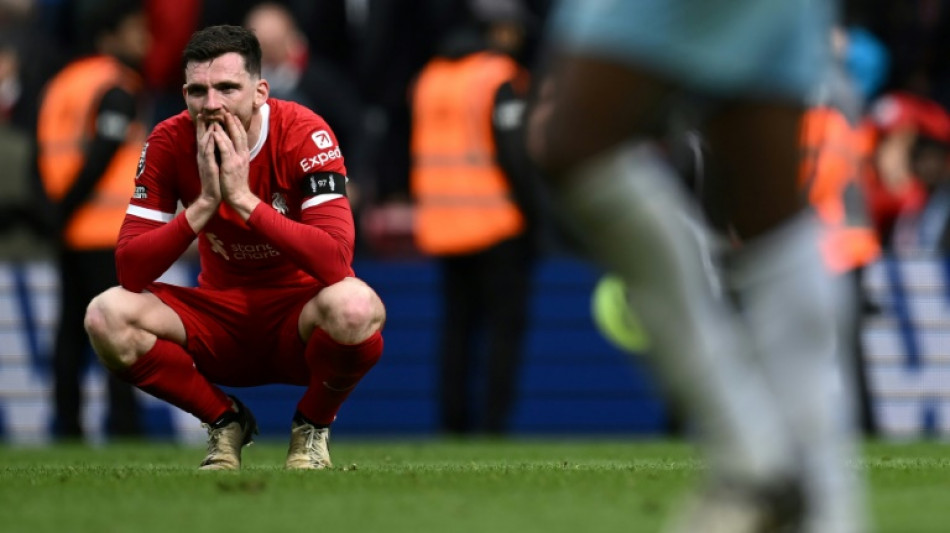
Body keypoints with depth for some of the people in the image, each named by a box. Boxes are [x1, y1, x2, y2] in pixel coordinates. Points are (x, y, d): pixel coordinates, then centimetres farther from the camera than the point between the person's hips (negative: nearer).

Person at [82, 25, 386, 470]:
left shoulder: (303, 133, -19)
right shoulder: (170, 143, -10)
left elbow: (336, 260, -31)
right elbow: (130, 271, -17)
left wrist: (244, 198, -33)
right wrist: (204, 203, -28)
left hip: (297, 321, -3)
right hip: (220, 322, 3)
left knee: (355, 307, -38)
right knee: (107, 316, -24)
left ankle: (312, 426, -3)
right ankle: (226, 423, 2)